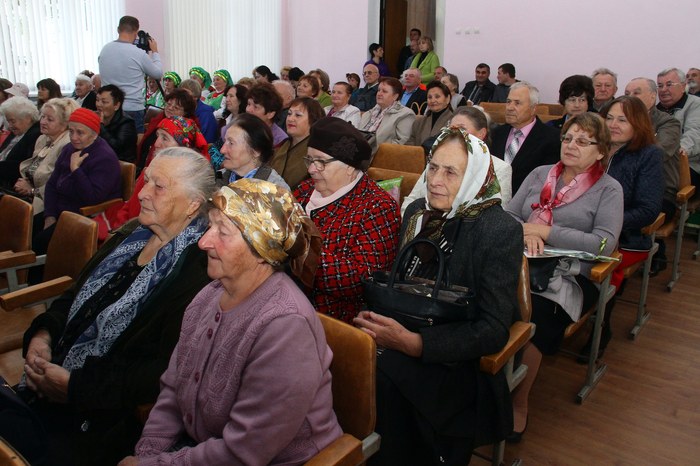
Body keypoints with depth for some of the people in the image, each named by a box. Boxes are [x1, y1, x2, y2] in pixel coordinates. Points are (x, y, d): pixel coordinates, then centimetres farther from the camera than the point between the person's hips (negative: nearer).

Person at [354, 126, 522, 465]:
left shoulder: (501, 230, -10)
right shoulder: (417, 211, 7)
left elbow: (494, 331, -14)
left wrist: (414, 343, -26)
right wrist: (373, 318, -8)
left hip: (458, 360, -5)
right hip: (399, 333, 5)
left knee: (383, 376, -32)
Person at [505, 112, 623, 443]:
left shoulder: (609, 189, 6)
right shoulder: (539, 174, 18)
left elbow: (604, 243, -8)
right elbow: (508, 216, 13)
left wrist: (544, 231, -10)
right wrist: (527, 234, -10)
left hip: (569, 277, -3)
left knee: (532, 315, -33)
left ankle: (519, 404, -11)